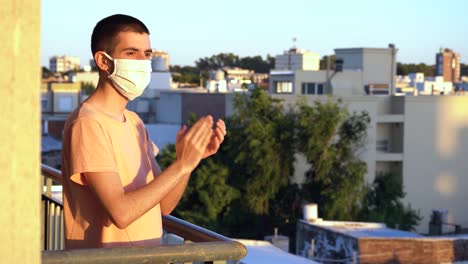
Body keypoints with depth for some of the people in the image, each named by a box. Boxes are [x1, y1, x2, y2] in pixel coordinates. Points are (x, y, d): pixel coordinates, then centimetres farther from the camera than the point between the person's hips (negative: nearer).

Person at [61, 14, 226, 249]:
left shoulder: (134, 122, 11)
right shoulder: (87, 123, -14)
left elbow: (163, 205, 7)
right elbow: (121, 212, -22)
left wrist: (188, 158, -7)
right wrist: (182, 165, -20)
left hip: (146, 255, 7)